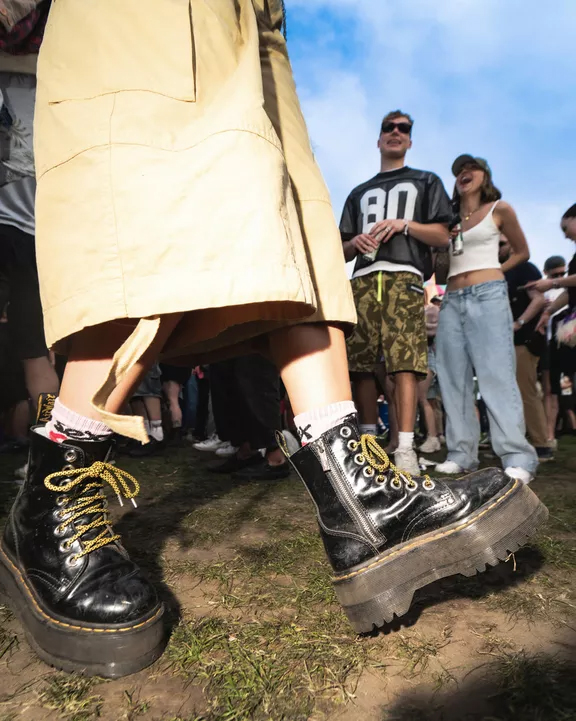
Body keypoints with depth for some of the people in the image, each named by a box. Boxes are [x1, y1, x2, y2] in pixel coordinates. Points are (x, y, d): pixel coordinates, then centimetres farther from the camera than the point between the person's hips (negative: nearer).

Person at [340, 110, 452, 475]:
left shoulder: (426, 182, 21)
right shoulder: (360, 193, 30)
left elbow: (442, 236, 10)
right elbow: (344, 250, 25)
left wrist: (404, 224, -6)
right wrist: (355, 242, 1)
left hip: (404, 278, -3)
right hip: (363, 280, 4)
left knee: (405, 362, -17)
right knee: (360, 364, -6)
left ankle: (406, 448, -17)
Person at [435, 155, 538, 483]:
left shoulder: (499, 209, 9)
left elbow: (522, 252, 16)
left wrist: (493, 271, 3)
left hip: (488, 296, -4)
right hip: (452, 301, 5)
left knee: (497, 375, -14)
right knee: (455, 379, 0)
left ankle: (518, 458, -15)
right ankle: (462, 452, 4)